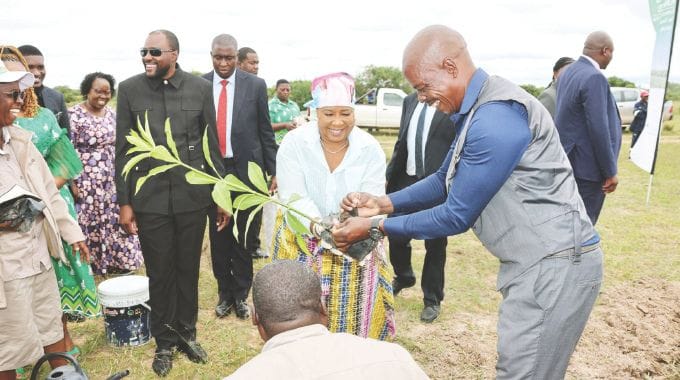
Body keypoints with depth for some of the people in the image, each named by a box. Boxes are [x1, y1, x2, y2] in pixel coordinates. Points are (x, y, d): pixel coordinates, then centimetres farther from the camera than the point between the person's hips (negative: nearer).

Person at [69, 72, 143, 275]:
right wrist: (71, 183, -13)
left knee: (116, 223, 9)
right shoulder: (74, 115, -9)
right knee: (89, 224, 3)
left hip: (112, 182, 5)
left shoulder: (111, 113, 9)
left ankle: (120, 262, 22)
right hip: (85, 183, -5)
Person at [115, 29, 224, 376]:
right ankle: (164, 342, 28)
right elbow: (123, 150, 2)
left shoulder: (200, 88, 0)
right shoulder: (129, 89, -1)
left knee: (188, 269, 13)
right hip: (150, 199, 0)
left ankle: (186, 333, 32)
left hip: (193, 195, 1)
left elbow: (212, 145, 4)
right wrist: (124, 202, 0)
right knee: (159, 273, 10)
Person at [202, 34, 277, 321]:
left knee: (245, 237, 7)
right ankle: (225, 293, 27)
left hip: (247, 169, -1)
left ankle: (241, 294, 23)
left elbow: (265, 131, 2)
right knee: (219, 236, 11)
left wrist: (273, 171, 1)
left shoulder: (255, 85, 0)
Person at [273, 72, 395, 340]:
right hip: (303, 243, -1)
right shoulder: (293, 143, -13)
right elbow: (294, 197, -19)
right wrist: (321, 227, -38)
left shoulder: (371, 149, -10)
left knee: (354, 312, 7)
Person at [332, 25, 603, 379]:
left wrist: (375, 226, -11)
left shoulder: (496, 117, -25)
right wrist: (384, 203, 3)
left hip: (553, 264, -10)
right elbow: (444, 180, 16)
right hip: (535, 261, 10)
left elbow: (457, 216, -19)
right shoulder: (475, 109, 8)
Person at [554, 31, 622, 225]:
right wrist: (610, 172, -15)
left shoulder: (569, 71, 8)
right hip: (587, 165, -9)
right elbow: (598, 129, -23)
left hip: (570, 160, 9)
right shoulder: (594, 78, -20)